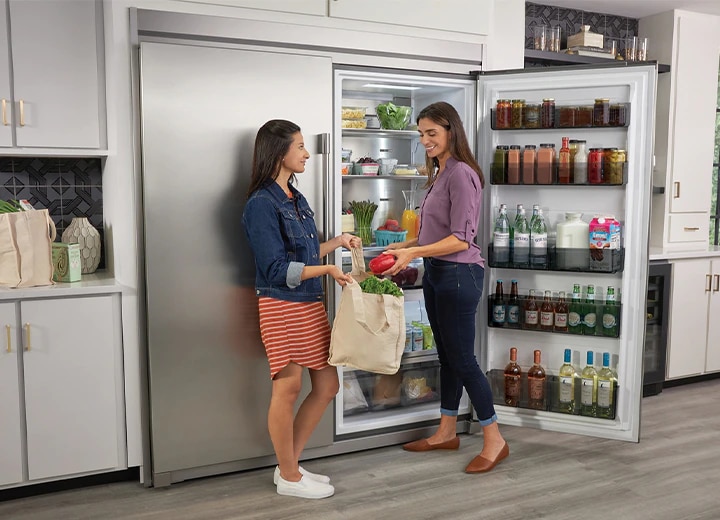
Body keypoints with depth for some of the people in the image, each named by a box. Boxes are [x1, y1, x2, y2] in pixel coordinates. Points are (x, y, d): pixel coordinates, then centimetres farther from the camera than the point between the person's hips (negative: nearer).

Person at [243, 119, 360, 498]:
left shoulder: (296, 198, 12)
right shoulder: (262, 204, -14)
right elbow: (278, 270, -17)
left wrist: (337, 242, 10)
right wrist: (329, 270, -14)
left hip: (311, 305, 9)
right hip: (282, 306, -9)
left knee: (327, 385, 11)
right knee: (288, 388, 1)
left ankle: (289, 464, 26)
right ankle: (289, 477, 20)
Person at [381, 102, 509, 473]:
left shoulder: (461, 174, -16)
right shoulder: (439, 173, 13)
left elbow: (460, 239, -21)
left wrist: (414, 253, -27)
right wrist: (403, 247, 9)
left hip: (458, 275, -9)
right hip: (435, 273, 9)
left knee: (462, 358, -2)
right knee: (446, 355, 16)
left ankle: (494, 440, 12)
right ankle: (446, 433, 28)